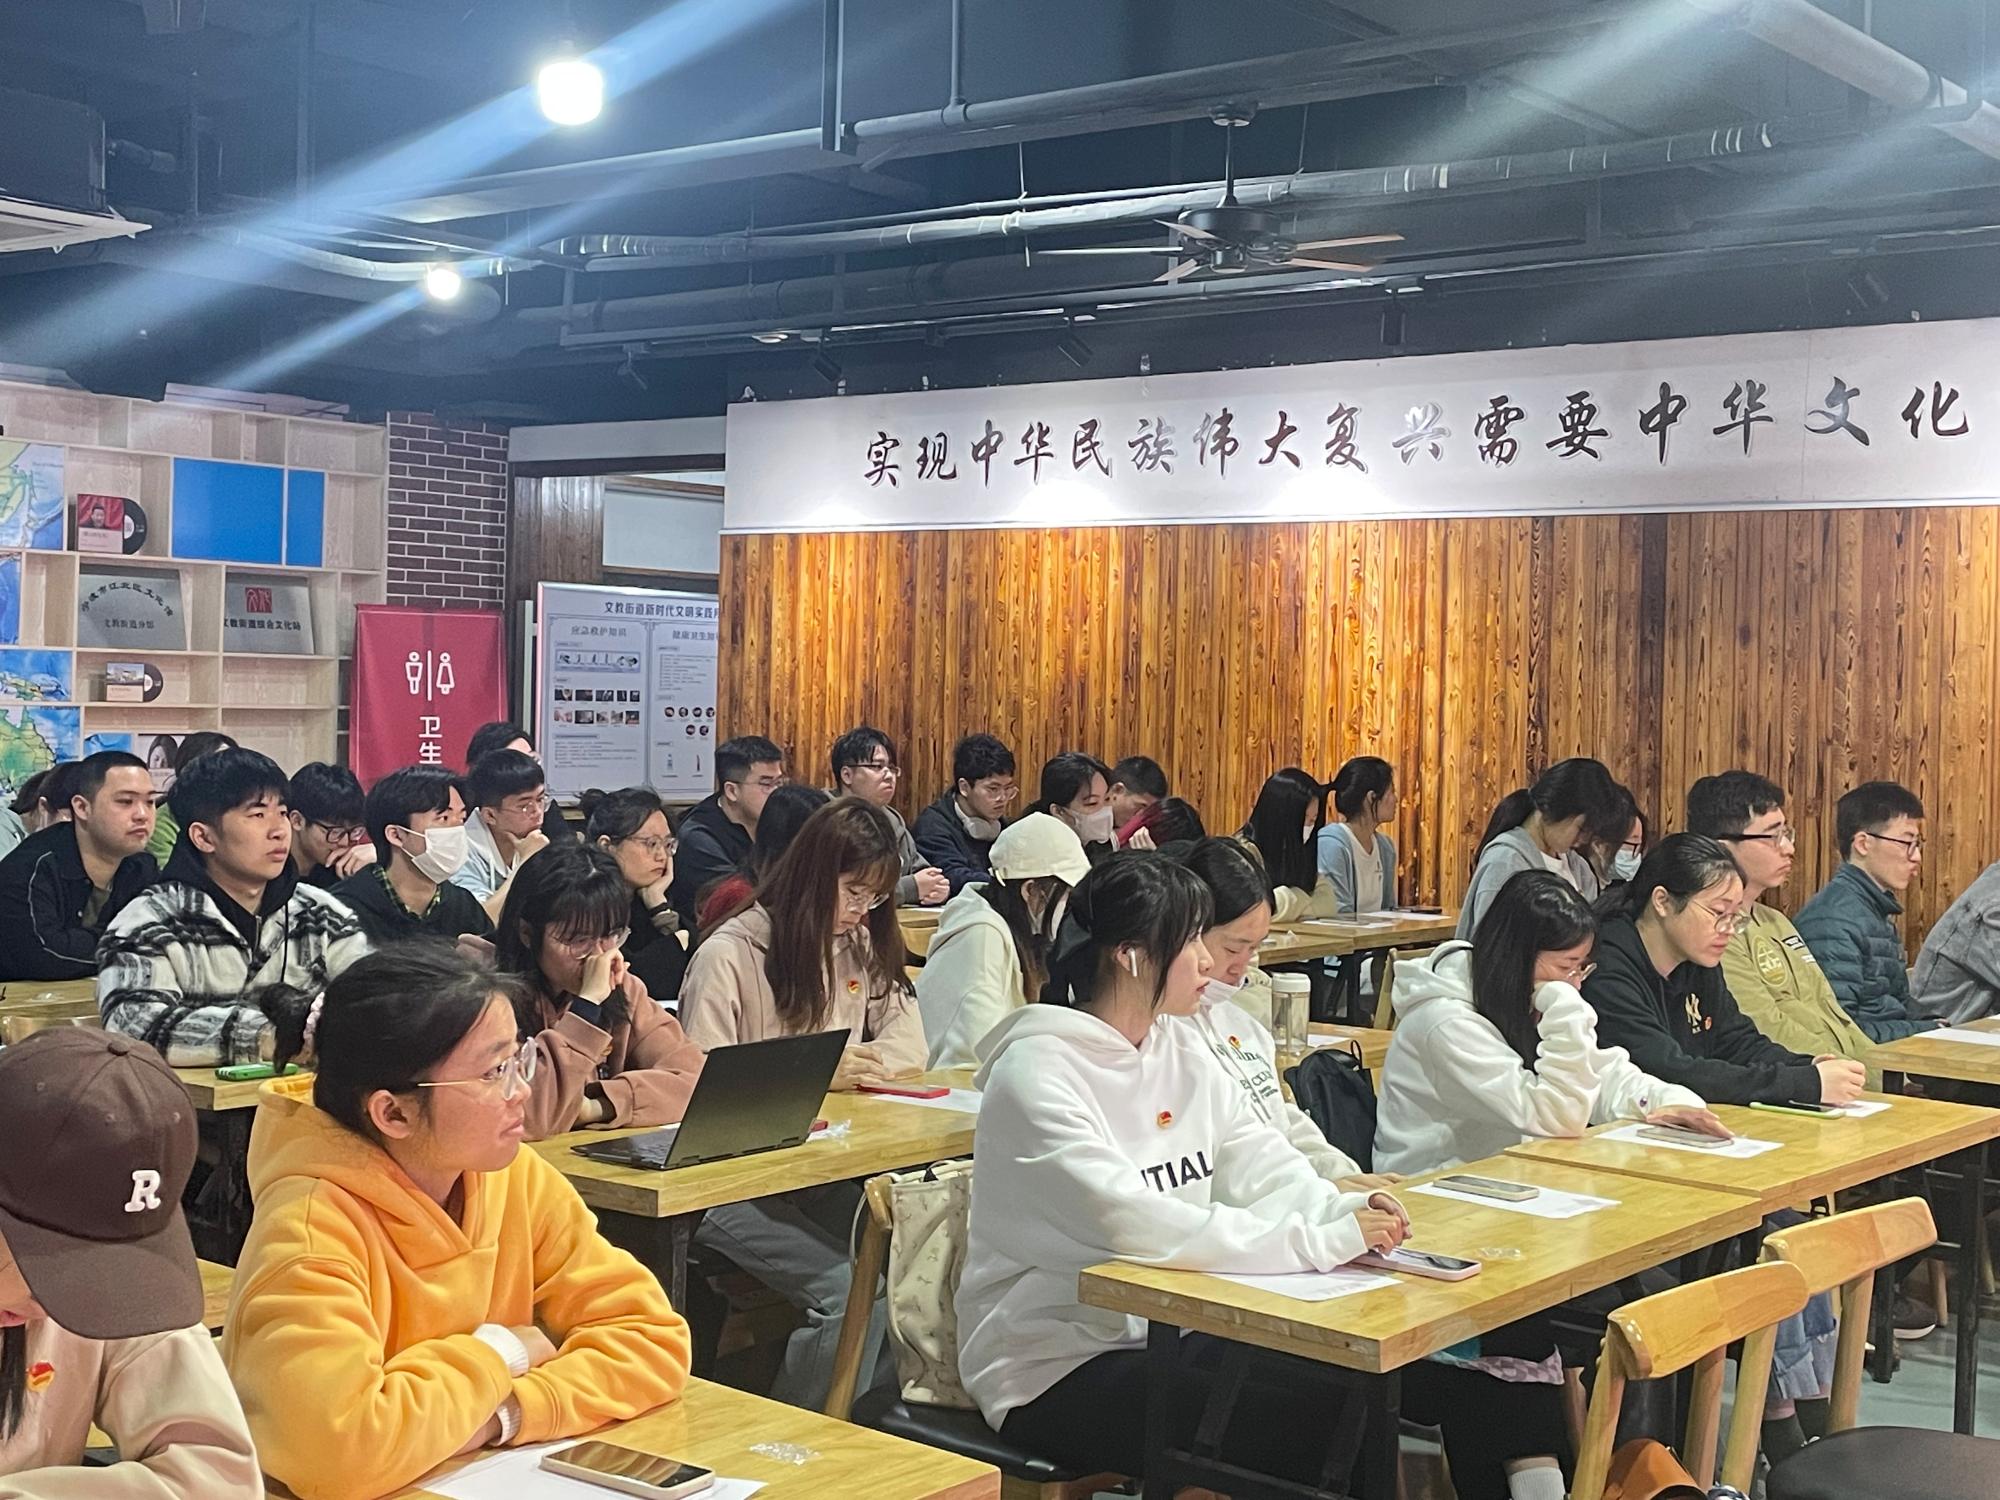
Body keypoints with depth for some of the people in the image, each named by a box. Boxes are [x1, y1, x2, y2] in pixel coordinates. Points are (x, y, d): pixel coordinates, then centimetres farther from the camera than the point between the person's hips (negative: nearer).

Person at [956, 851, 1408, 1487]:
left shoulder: (1180, 1048, 7)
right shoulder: (1037, 1072, -18)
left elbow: (1261, 1166, 6)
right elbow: (1137, 1225, -28)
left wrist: (1344, 1212, -16)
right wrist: (1322, 1242, -28)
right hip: (1053, 1364, -7)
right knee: (1299, 1427, -22)